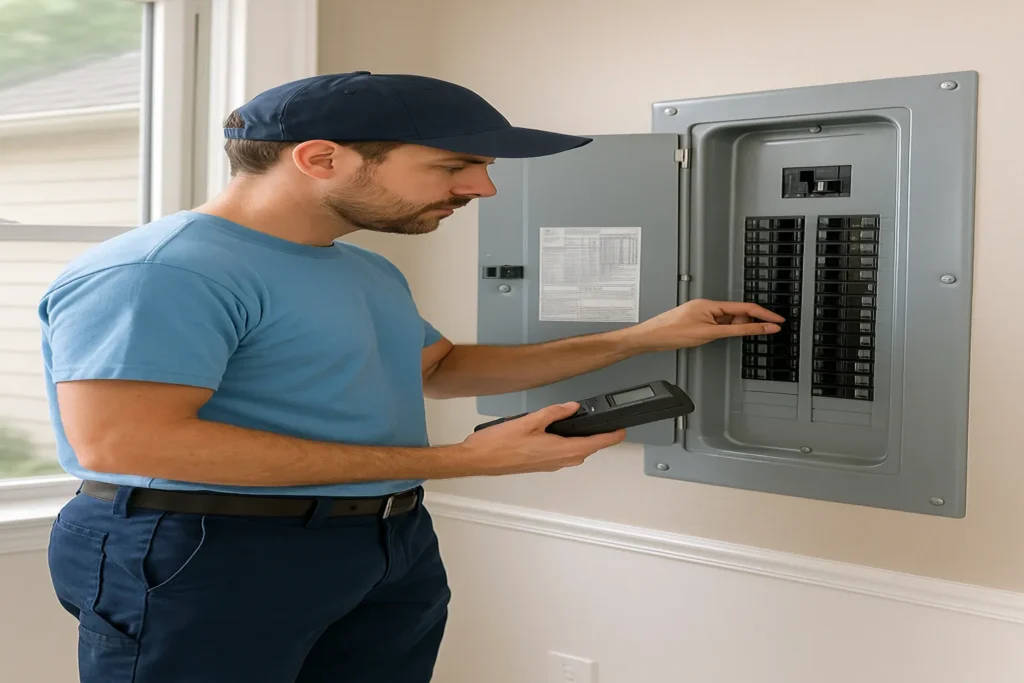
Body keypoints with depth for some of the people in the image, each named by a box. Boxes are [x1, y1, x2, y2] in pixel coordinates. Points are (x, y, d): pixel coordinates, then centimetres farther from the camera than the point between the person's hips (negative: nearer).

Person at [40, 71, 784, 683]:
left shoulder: (366, 271, 15)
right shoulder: (160, 269, -18)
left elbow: (437, 366, 28)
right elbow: (118, 441, -28)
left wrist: (642, 339, 18)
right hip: (205, 550, -9)